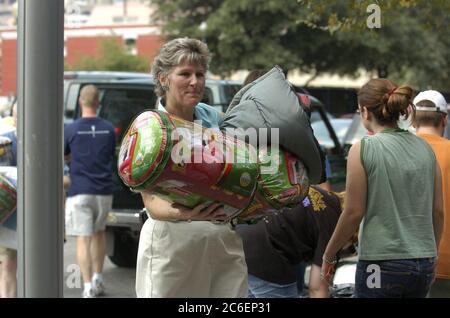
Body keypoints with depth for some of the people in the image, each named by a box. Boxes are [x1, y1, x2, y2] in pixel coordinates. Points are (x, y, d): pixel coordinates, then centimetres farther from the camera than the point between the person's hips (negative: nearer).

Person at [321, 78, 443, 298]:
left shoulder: (363, 150, -9)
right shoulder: (424, 148, 6)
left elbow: (354, 212, -9)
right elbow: (437, 211, 9)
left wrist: (328, 256, 3)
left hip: (381, 263, -5)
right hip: (424, 264, 5)